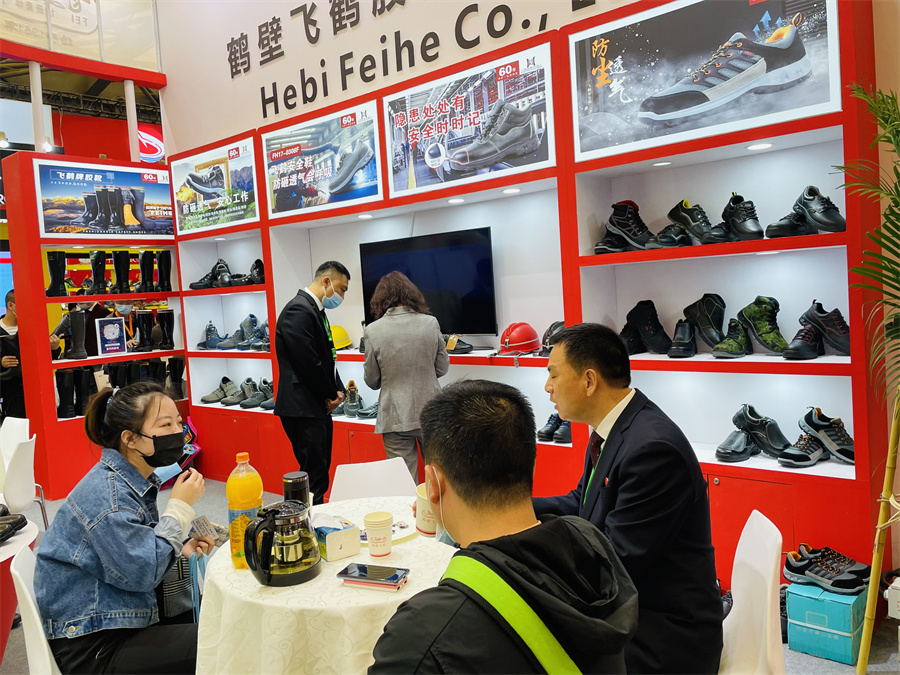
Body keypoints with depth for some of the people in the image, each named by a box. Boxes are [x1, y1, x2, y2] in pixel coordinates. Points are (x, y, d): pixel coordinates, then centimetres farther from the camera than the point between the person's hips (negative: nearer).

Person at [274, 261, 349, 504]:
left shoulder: (315, 310, 16)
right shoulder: (299, 309, -16)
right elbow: (308, 362, -21)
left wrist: (337, 390, 3)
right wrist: (331, 395, -7)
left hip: (318, 408, 10)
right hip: (302, 409, -10)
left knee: (320, 474, 14)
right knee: (314, 477, -7)